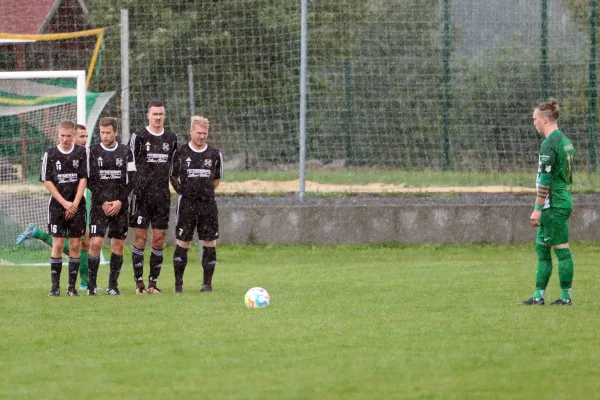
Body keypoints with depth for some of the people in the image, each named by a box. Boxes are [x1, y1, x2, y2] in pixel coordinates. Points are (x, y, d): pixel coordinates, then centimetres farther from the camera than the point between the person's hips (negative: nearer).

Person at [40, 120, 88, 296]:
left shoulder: (81, 152, 2)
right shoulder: (50, 154, 2)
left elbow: (83, 179, -1)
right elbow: (47, 182, 0)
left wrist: (75, 204, -9)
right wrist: (64, 203, -8)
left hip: (77, 205, 0)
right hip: (57, 205, 0)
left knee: (75, 245, 0)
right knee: (58, 244, -5)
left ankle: (72, 286, 5)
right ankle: (55, 286, -1)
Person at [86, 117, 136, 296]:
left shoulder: (126, 152, 6)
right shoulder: (93, 152, 3)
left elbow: (131, 180, 4)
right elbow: (90, 180, 1)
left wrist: (120, 201, -8)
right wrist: (103, 202, -9)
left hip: (120, 206, 2)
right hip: (99, 205, -2)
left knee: (118, 244, 1)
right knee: (96, 243, -12)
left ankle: (113, 285, 9)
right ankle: (91, 285, -4)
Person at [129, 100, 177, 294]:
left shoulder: (171, 138, 10)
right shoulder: (139, 137, -3)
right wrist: (131, 186, -3)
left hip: (162, 196, 4)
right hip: (142, 194, -4)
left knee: (159, 239, 2)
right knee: (140, 238, -3)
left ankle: (153, 281, 9)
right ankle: (139, 282, 0)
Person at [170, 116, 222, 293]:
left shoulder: (214, 155, 6)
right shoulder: (181, 153, 1)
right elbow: (173, 177, 11)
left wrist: (206, 191, 8)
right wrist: (182, 191, 4)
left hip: (208, 204, 2)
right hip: (187, 204, -2)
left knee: (209, 243, -1)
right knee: (182, 243, -2)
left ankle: (207, 282, 7)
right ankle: (178, 282, 6)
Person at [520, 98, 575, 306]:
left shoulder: (549, 144, -16)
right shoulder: (565, 141, 14)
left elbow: (544, 180, -19)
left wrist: (537, 209, -16)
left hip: (553, 204, -10)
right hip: (564, 200, 10)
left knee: (562, 249, -4)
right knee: (541, 248, 13)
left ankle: (566, 297, 0)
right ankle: (538, 295, 14)